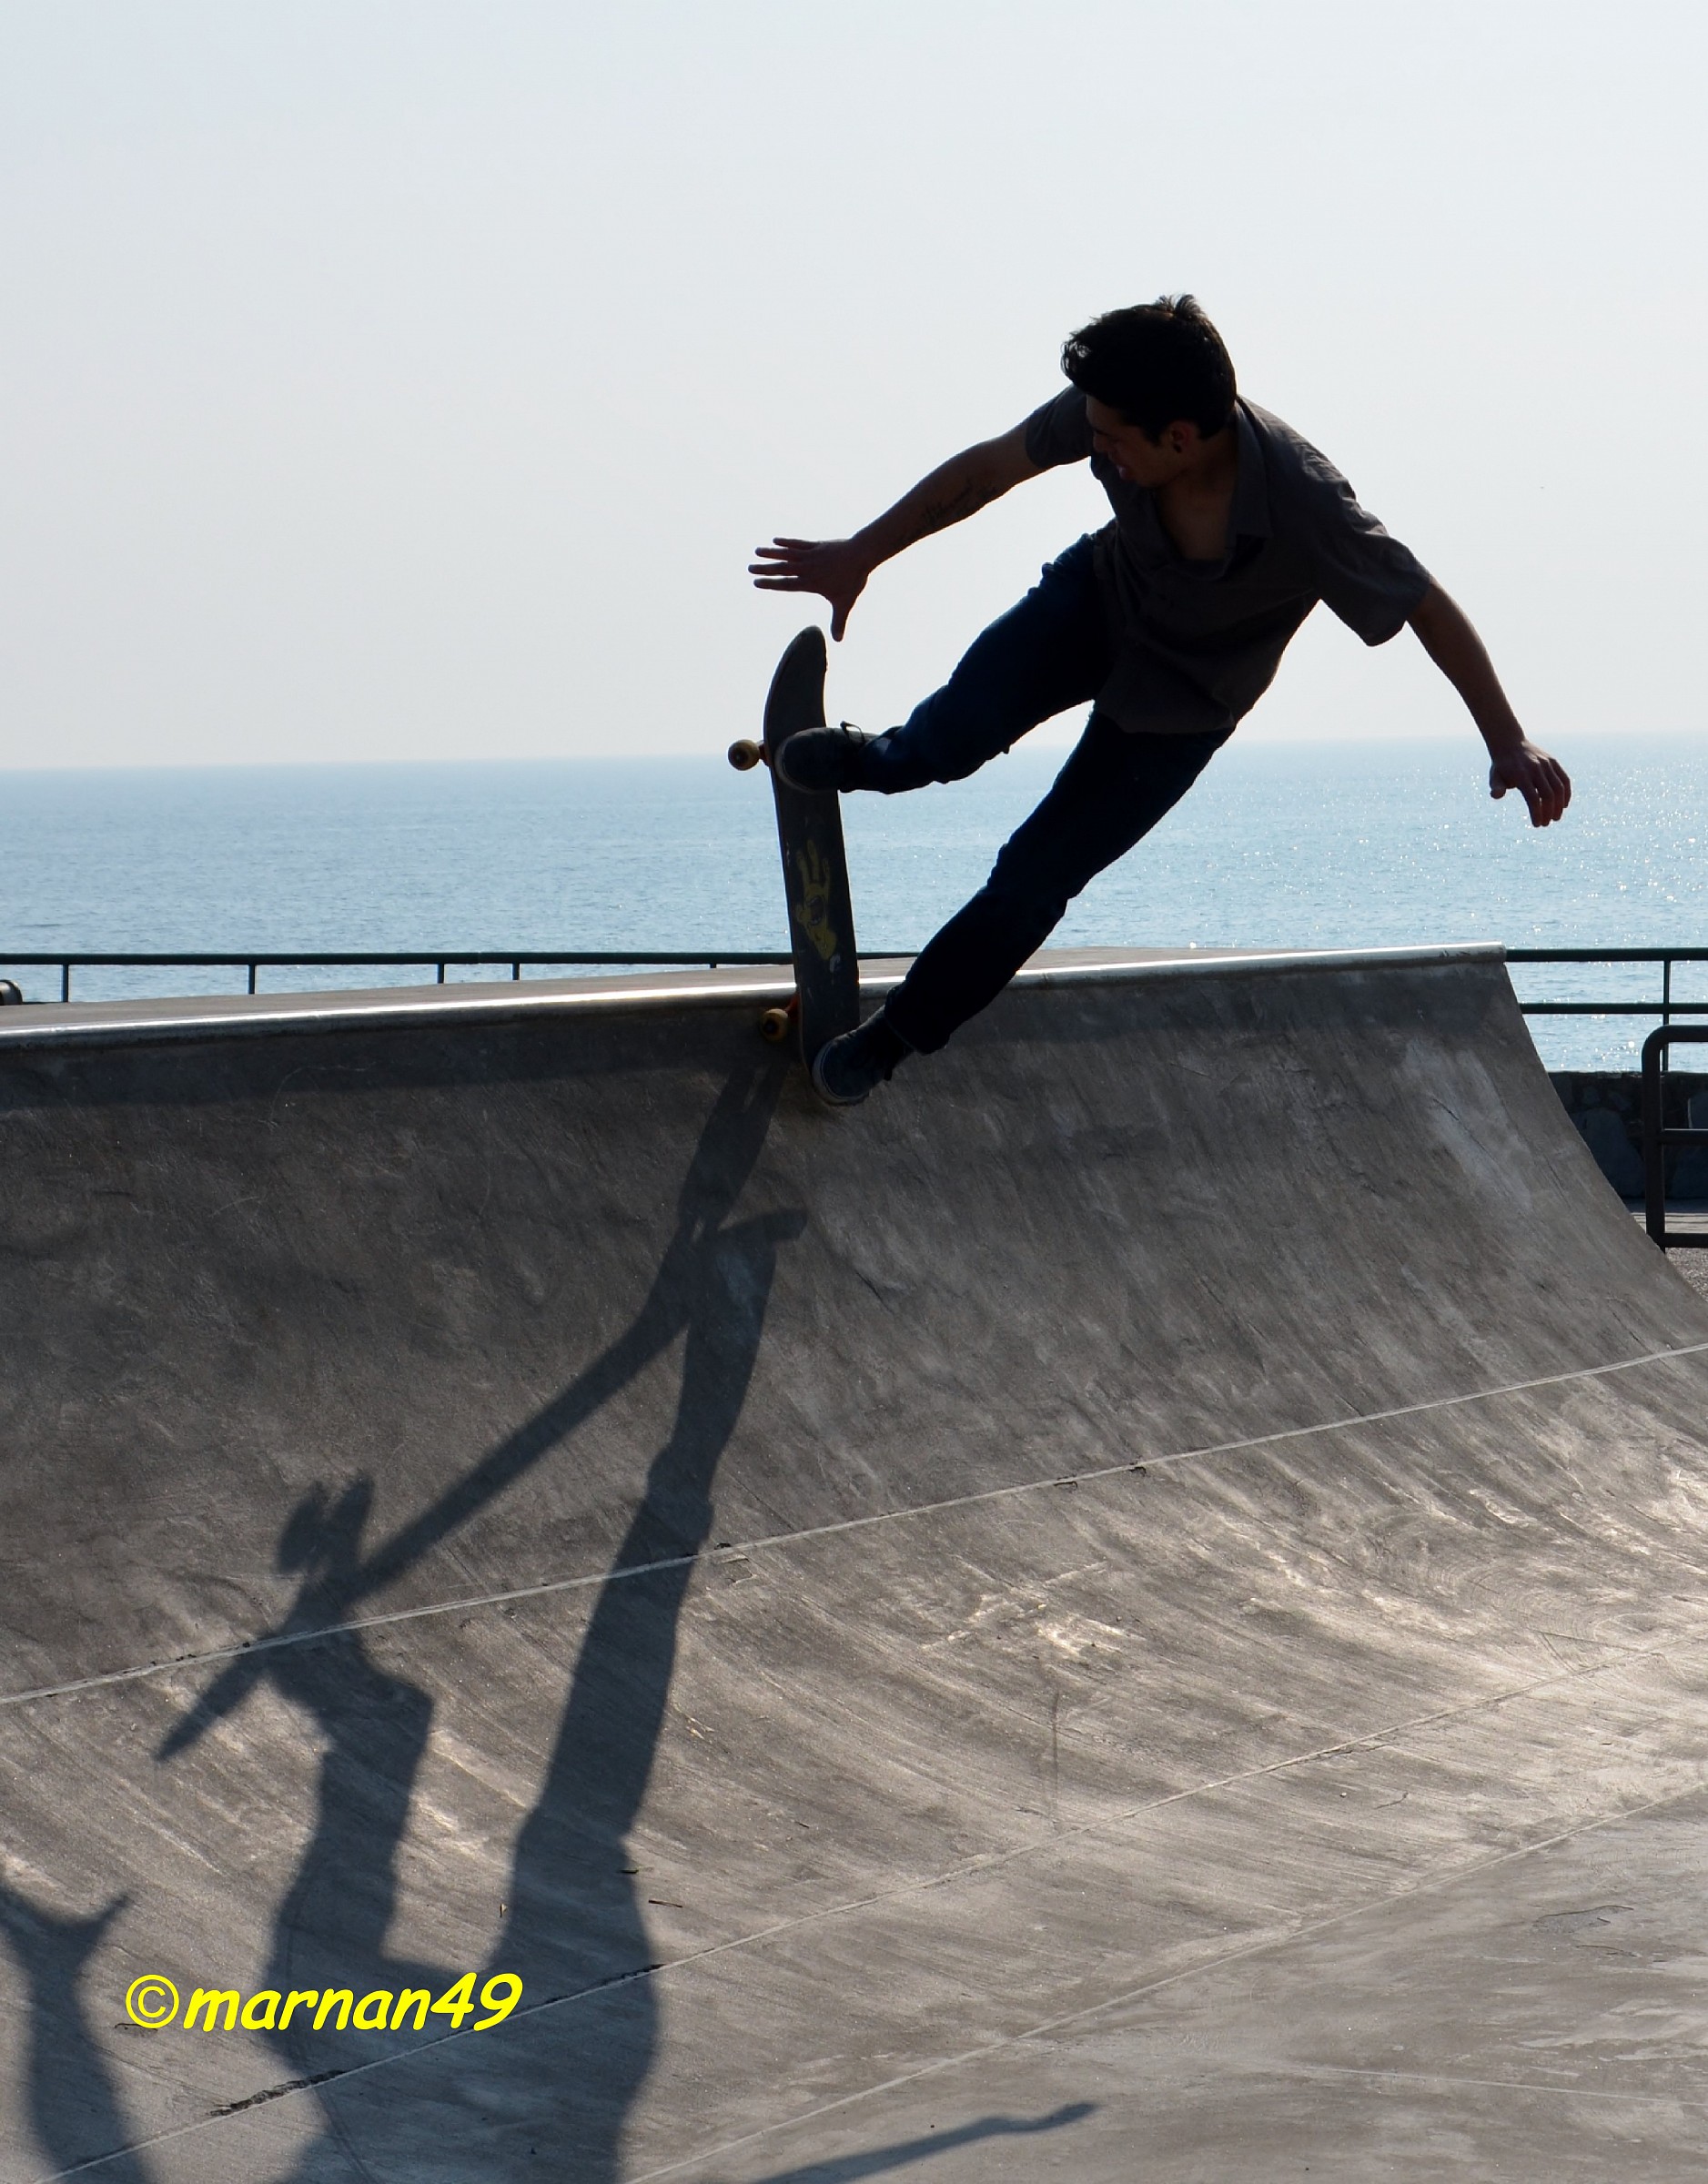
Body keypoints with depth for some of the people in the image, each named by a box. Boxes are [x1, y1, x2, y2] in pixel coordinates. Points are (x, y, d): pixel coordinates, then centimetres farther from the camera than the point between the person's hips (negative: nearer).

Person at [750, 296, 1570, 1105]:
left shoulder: (1308, 510, -39)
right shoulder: (1113, 412, -28)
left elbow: (1431, 611, -26)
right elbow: (988, 467, -11)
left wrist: (1508, 743, -24)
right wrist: (858, 555, -3)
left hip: (1181, 700, -2)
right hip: (1098, 599, 2)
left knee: (1037, 875, -3)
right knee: (957, 729, -23)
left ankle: (899, 1032, 20)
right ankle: (882, 760, 16)